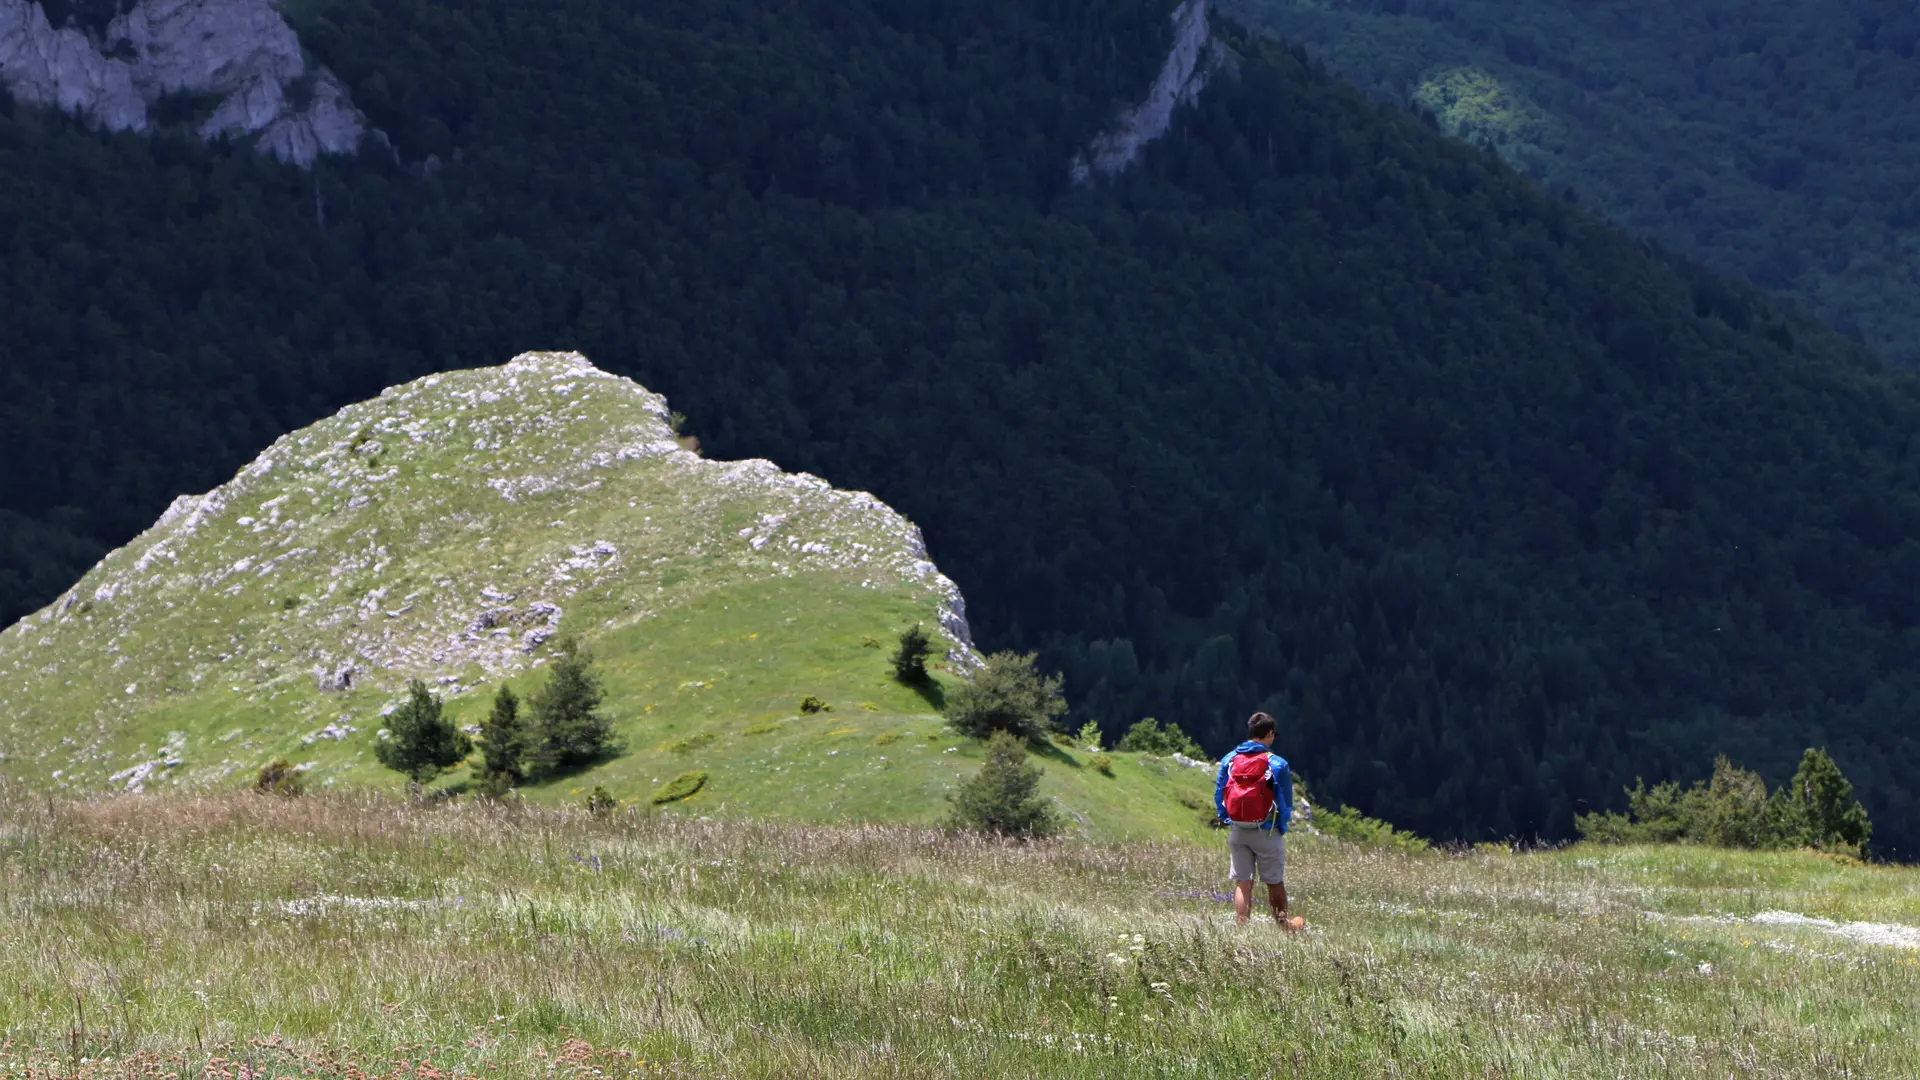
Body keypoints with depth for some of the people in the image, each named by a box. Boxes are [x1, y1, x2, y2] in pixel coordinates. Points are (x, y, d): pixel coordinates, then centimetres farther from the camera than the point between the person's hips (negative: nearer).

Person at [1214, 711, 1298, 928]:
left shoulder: (1229, 759, 1)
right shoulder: (1277, 764, -10)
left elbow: (1219, 795, 5)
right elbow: (1286, 802, -4)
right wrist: (1282, 827, 12)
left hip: (1237, 830, 3)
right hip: (1266, 832, -3)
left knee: (1242, 883, 7)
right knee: (1275, 882, 11)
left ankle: (1241, 926, 2)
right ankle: (1283, 925, 23)